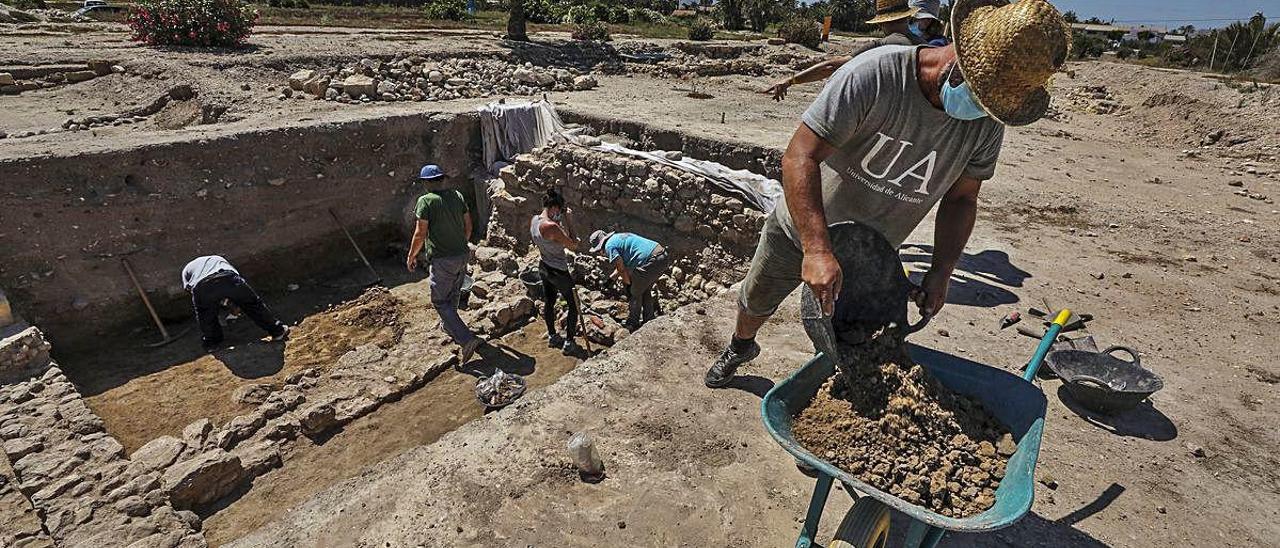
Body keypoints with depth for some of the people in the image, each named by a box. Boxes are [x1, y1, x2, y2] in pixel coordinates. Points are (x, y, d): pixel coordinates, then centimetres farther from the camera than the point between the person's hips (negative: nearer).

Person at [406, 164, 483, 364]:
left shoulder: (426, 201, -15)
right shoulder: (457, 195, 4)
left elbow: (420, 234, -14)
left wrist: (411, 256, 0)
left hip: (442, 260, -7)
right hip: (462, 256, 7)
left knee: (440, 301, 2)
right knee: (453, 295, 25)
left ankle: (466, 339, -9)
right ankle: (449, 325, 48)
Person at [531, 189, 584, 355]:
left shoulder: (533, 221, -4)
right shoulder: (552, 227, -30)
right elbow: (573, 245, -21)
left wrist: (561, 221, 2)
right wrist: (567, 221, -17)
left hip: (543, 267, 8)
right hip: (558, 271, -8)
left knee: (549, 302, 23)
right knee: (574, 305, 8)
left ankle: (552, 336, 38)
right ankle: (569, 343, 14)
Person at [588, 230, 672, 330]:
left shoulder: (609, 245, -2)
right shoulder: (619, 236, 27)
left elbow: (621, 268, -5)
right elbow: (624, 263, 37)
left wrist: (628, 283, 10)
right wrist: (611, 277, 42)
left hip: (652, 261, -9)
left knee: (635, 293, 6)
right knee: (645, 290, 23)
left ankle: (632, 325, 16)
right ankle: (649, 320, 30)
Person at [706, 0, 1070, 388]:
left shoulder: (988, 124, -12)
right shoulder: (875, 75, -29)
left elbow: (961, 199, 1)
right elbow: (799, 156, -34)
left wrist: (941, 272, -12)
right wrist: (817, 249, -42)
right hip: (801, 228, -2)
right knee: (755, 302, 18)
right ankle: (740, 347, 51)